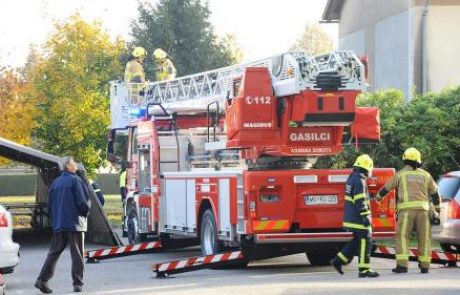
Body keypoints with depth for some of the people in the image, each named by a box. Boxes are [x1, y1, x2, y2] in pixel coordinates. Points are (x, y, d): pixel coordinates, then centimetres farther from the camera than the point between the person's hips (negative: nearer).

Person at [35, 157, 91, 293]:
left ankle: (42, 279, -2)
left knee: (54, 252, 8)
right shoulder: (75, 180, -7)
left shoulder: (55, 183, 10)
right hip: (75, 223, -5)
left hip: (58, 224, 5)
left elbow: (50, 205, 12)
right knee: (77, 254, 0)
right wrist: (85, 212, 7)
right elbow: (84, 201, -12)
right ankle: (77, 283, -2)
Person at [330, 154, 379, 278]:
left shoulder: (352, 178, 15)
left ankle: (338, 261, 17)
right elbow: (360, 201, -22)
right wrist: (365, 216, -22)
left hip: (350, 217, 10)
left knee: (357, 241, 17)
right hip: (358, 218, -10)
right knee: (365, 241, -5)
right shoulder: (359, 181, -17)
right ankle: (364, 269, -4)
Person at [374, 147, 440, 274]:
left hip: (406, 209, -2)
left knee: (402, 237, -2)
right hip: (422, 209, 2)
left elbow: (387, 188, 19)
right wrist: (437, 206, 33)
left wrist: (378, 196, 38)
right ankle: (424, 266, 8)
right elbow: (434, 192, 19)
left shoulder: (400, 174, 8)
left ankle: (402, 265, -13)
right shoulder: (425, 175, 13)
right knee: (424, 238, 8)